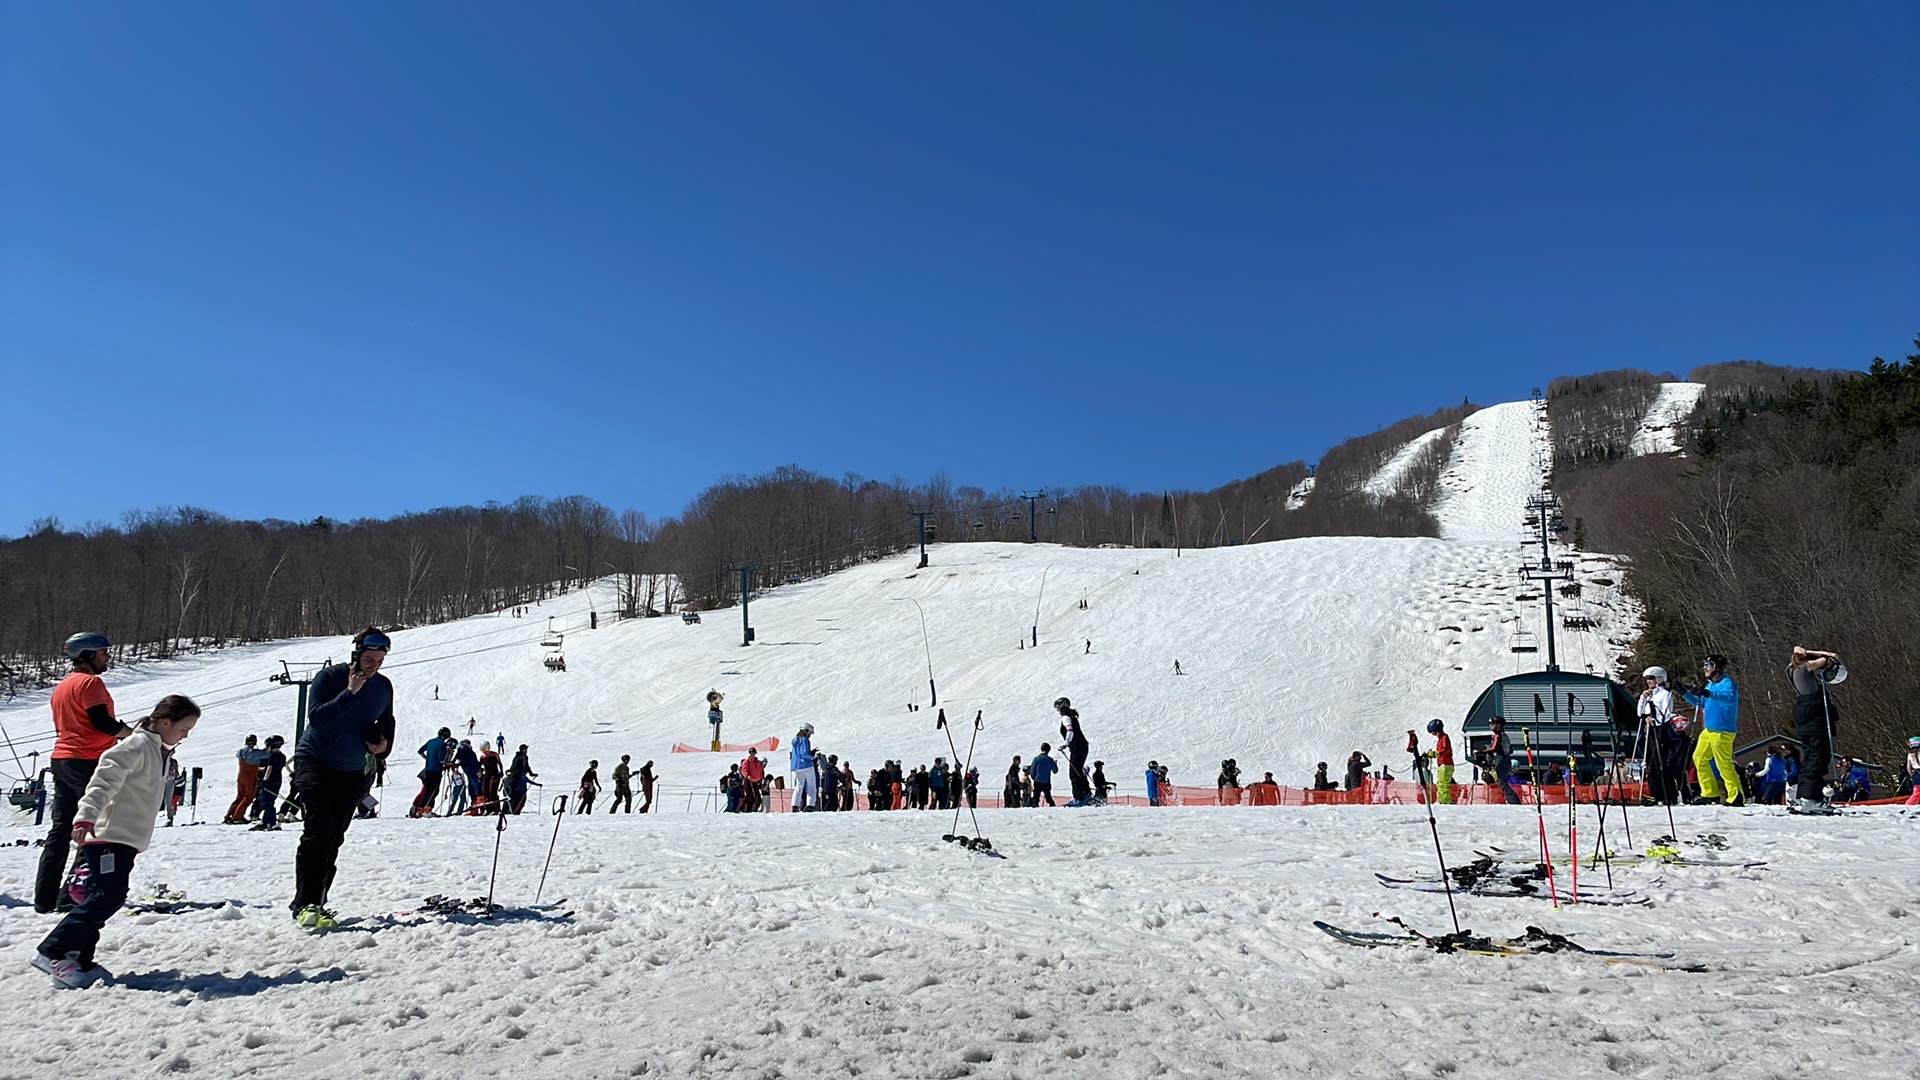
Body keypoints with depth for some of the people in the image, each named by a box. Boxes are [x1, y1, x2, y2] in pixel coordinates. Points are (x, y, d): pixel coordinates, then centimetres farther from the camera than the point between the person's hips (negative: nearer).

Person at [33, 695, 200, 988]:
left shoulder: (159, 751, 17)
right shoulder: (135, 746, -14)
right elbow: (103, 781, -25)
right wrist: (86, 818, -36)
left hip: (127, 839, 10)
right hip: (110, 835, -10)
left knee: (104, 897, 8)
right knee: (108, 895, -15)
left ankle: (78, 959, 12)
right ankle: (52, 952, -9)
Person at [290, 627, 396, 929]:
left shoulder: (383, 686, 3)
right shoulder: (329, 677, -12)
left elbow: (387, 722, 19)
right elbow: (315, 718, -24)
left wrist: (384, 744, 0)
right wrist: (350, 692, -29)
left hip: (353, 772, 5)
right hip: (315, 762, -5)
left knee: (334, 838, 8)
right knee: (318, 830, -18)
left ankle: (316, 903, 16)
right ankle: (305, 904, -19)